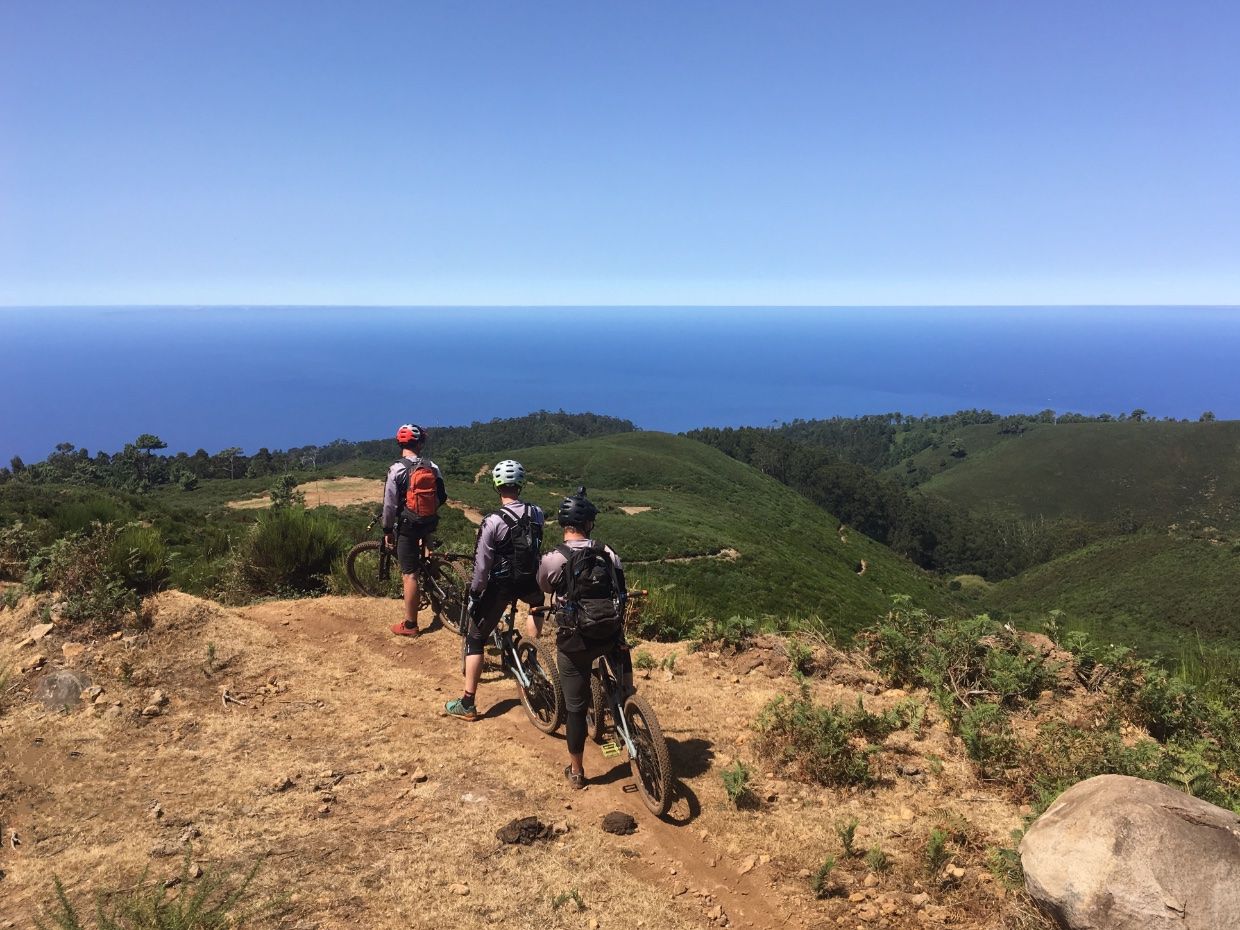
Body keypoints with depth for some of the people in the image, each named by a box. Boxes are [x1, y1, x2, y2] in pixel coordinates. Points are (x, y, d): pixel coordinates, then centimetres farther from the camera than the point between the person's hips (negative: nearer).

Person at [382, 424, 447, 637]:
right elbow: (442, 497, 5)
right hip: (429, 523, 5)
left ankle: (410, 625, 4)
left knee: (409, 574, -1)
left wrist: (387, 530, -1)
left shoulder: (397, 469, -12)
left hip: (407, 525, -4)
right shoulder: (432, 467, 0)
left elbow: (390, 503, -11)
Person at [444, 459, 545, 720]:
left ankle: (467, 704, 8)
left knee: (475, 638, 8)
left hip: (500, 586, -4)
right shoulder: (537, 513, -6)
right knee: (539, 601, 40)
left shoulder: (493, 522, -21)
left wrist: (475, 592, -3)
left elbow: (482, 566, -17)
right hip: (530, 582, 4)